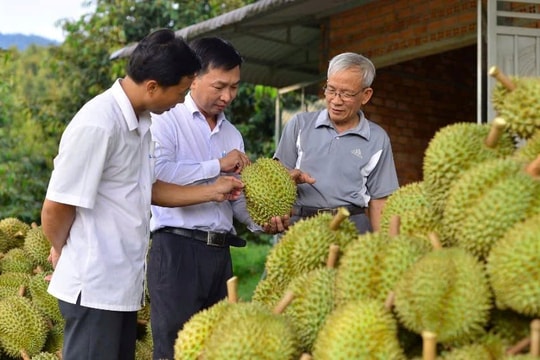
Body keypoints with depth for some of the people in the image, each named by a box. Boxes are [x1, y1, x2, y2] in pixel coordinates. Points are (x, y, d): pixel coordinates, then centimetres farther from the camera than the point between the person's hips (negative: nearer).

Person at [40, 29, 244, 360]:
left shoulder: (141, 122, 8)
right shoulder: (97, 124, -22)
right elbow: (55, 209, -17)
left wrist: (214, 191, 14)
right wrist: (63, 252, 1)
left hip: (125, 282, 9)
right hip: (95, 285, -9)